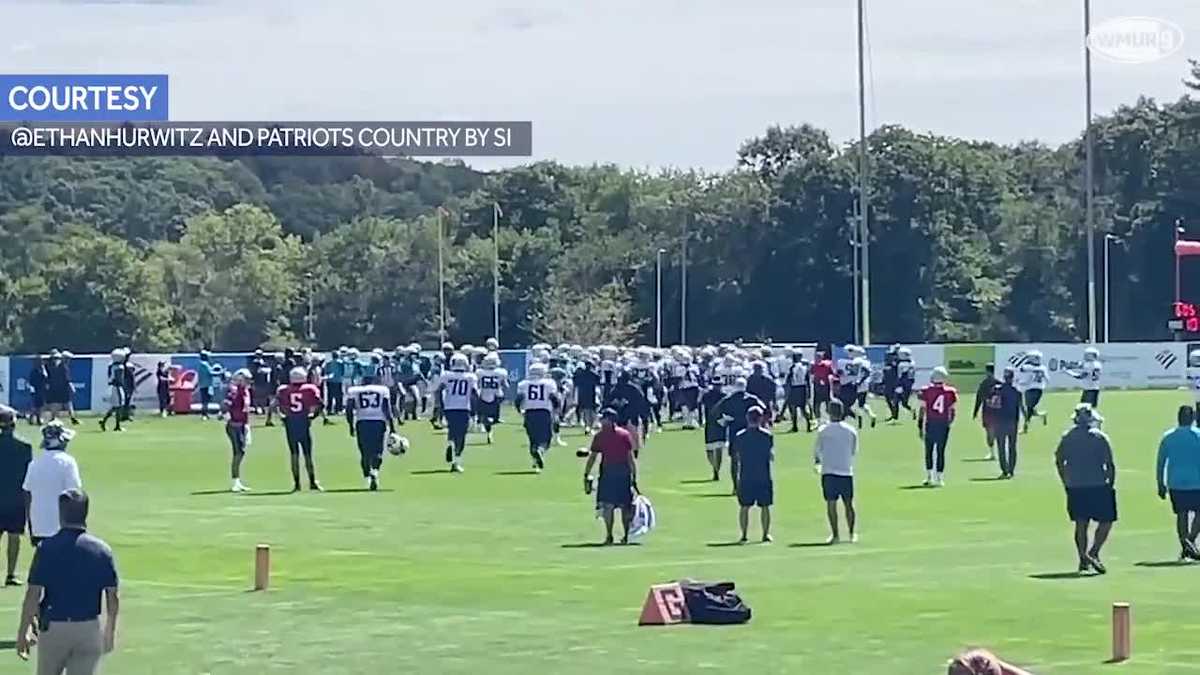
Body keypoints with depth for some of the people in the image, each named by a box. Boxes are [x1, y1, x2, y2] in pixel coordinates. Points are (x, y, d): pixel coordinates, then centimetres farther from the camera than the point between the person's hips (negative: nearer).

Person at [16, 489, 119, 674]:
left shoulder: (46, 548, -9)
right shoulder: (102, 549, -1)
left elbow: (33, 595, -11)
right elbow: (113, 598, 1)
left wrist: (22, 632, -2)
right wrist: (110, 631, 14)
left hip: (53, 629, -1)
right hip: (89, 630, 1)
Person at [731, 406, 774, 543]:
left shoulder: (739, 436, -3)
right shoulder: (767, 435, -6)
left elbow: (736, 455, 4)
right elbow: (772, 457, 3)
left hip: (745, 477, 1)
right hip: (764, 477, -1)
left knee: (744, 507, 8)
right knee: (765, 507, 8)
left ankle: (744, 535, 4)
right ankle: (766, 534, 9)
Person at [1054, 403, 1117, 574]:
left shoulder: (1067, 437, 5)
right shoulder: (1100, 437, -5)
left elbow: (1059, 461, 9)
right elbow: (1109, 464, -8)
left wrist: (1066, 483, 17)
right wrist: (1111, 484, 2)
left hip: (1074, 488, 4)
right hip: (1098, 486, -4)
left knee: (1081, 524, 10)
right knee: (1106, 521, 5)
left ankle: (1083, 559, 7)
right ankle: (1093, 553, -10)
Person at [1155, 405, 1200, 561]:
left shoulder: (1168, 437, 5)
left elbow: (1160, 463, 5)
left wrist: (1161, 485, 11)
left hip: (1175, 484, 3)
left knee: (1181, 515, 10)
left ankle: (1185, 545, 6)